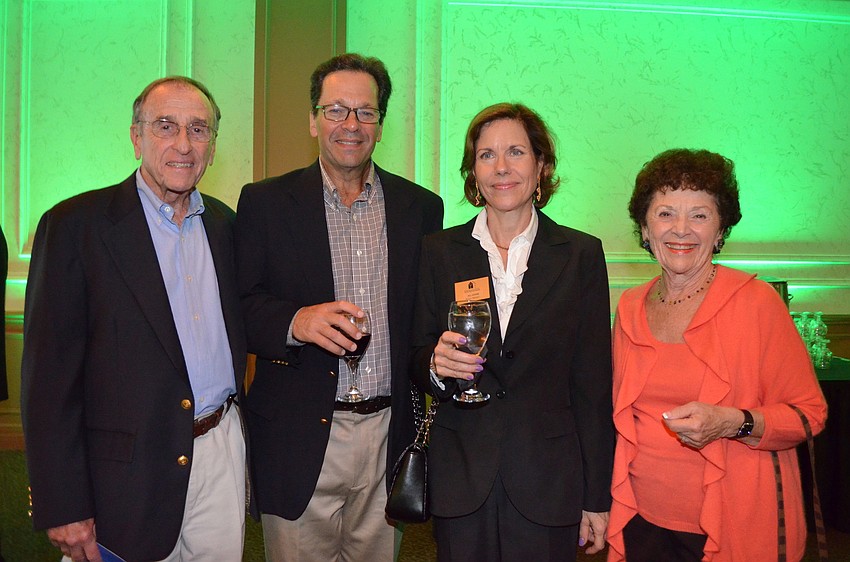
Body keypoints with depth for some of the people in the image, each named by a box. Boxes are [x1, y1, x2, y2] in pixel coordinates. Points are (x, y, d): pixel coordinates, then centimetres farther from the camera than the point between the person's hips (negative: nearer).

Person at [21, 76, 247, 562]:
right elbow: (50, 374, -11)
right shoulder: (75, 225, -9)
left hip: (222, 452, 5)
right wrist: (63, 506, -12)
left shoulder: (223, 224, 8)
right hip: (128, 473, -4)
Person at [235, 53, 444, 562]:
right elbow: (239, 307, -3)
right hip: (300, 439, -2)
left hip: (390, 435, 2)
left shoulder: (421, 207, 8)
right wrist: (295, 321, -21)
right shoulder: (266, 202, 2)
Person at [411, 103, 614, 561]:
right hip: (460, 480, 1)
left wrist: (597, 497, -1)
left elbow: (594, 385, 0)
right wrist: (436, 364, -16)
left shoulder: (580, 255, 0)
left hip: (548, 482, -1)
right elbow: (418, 361, 8)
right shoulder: (439, 252, 3)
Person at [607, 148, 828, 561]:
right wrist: (603, 504, 8)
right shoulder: (630, 308, 3)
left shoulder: (756, 300, -10)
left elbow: (808, 412, -7)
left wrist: (734, 423, -23)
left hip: (733, 526, -3)